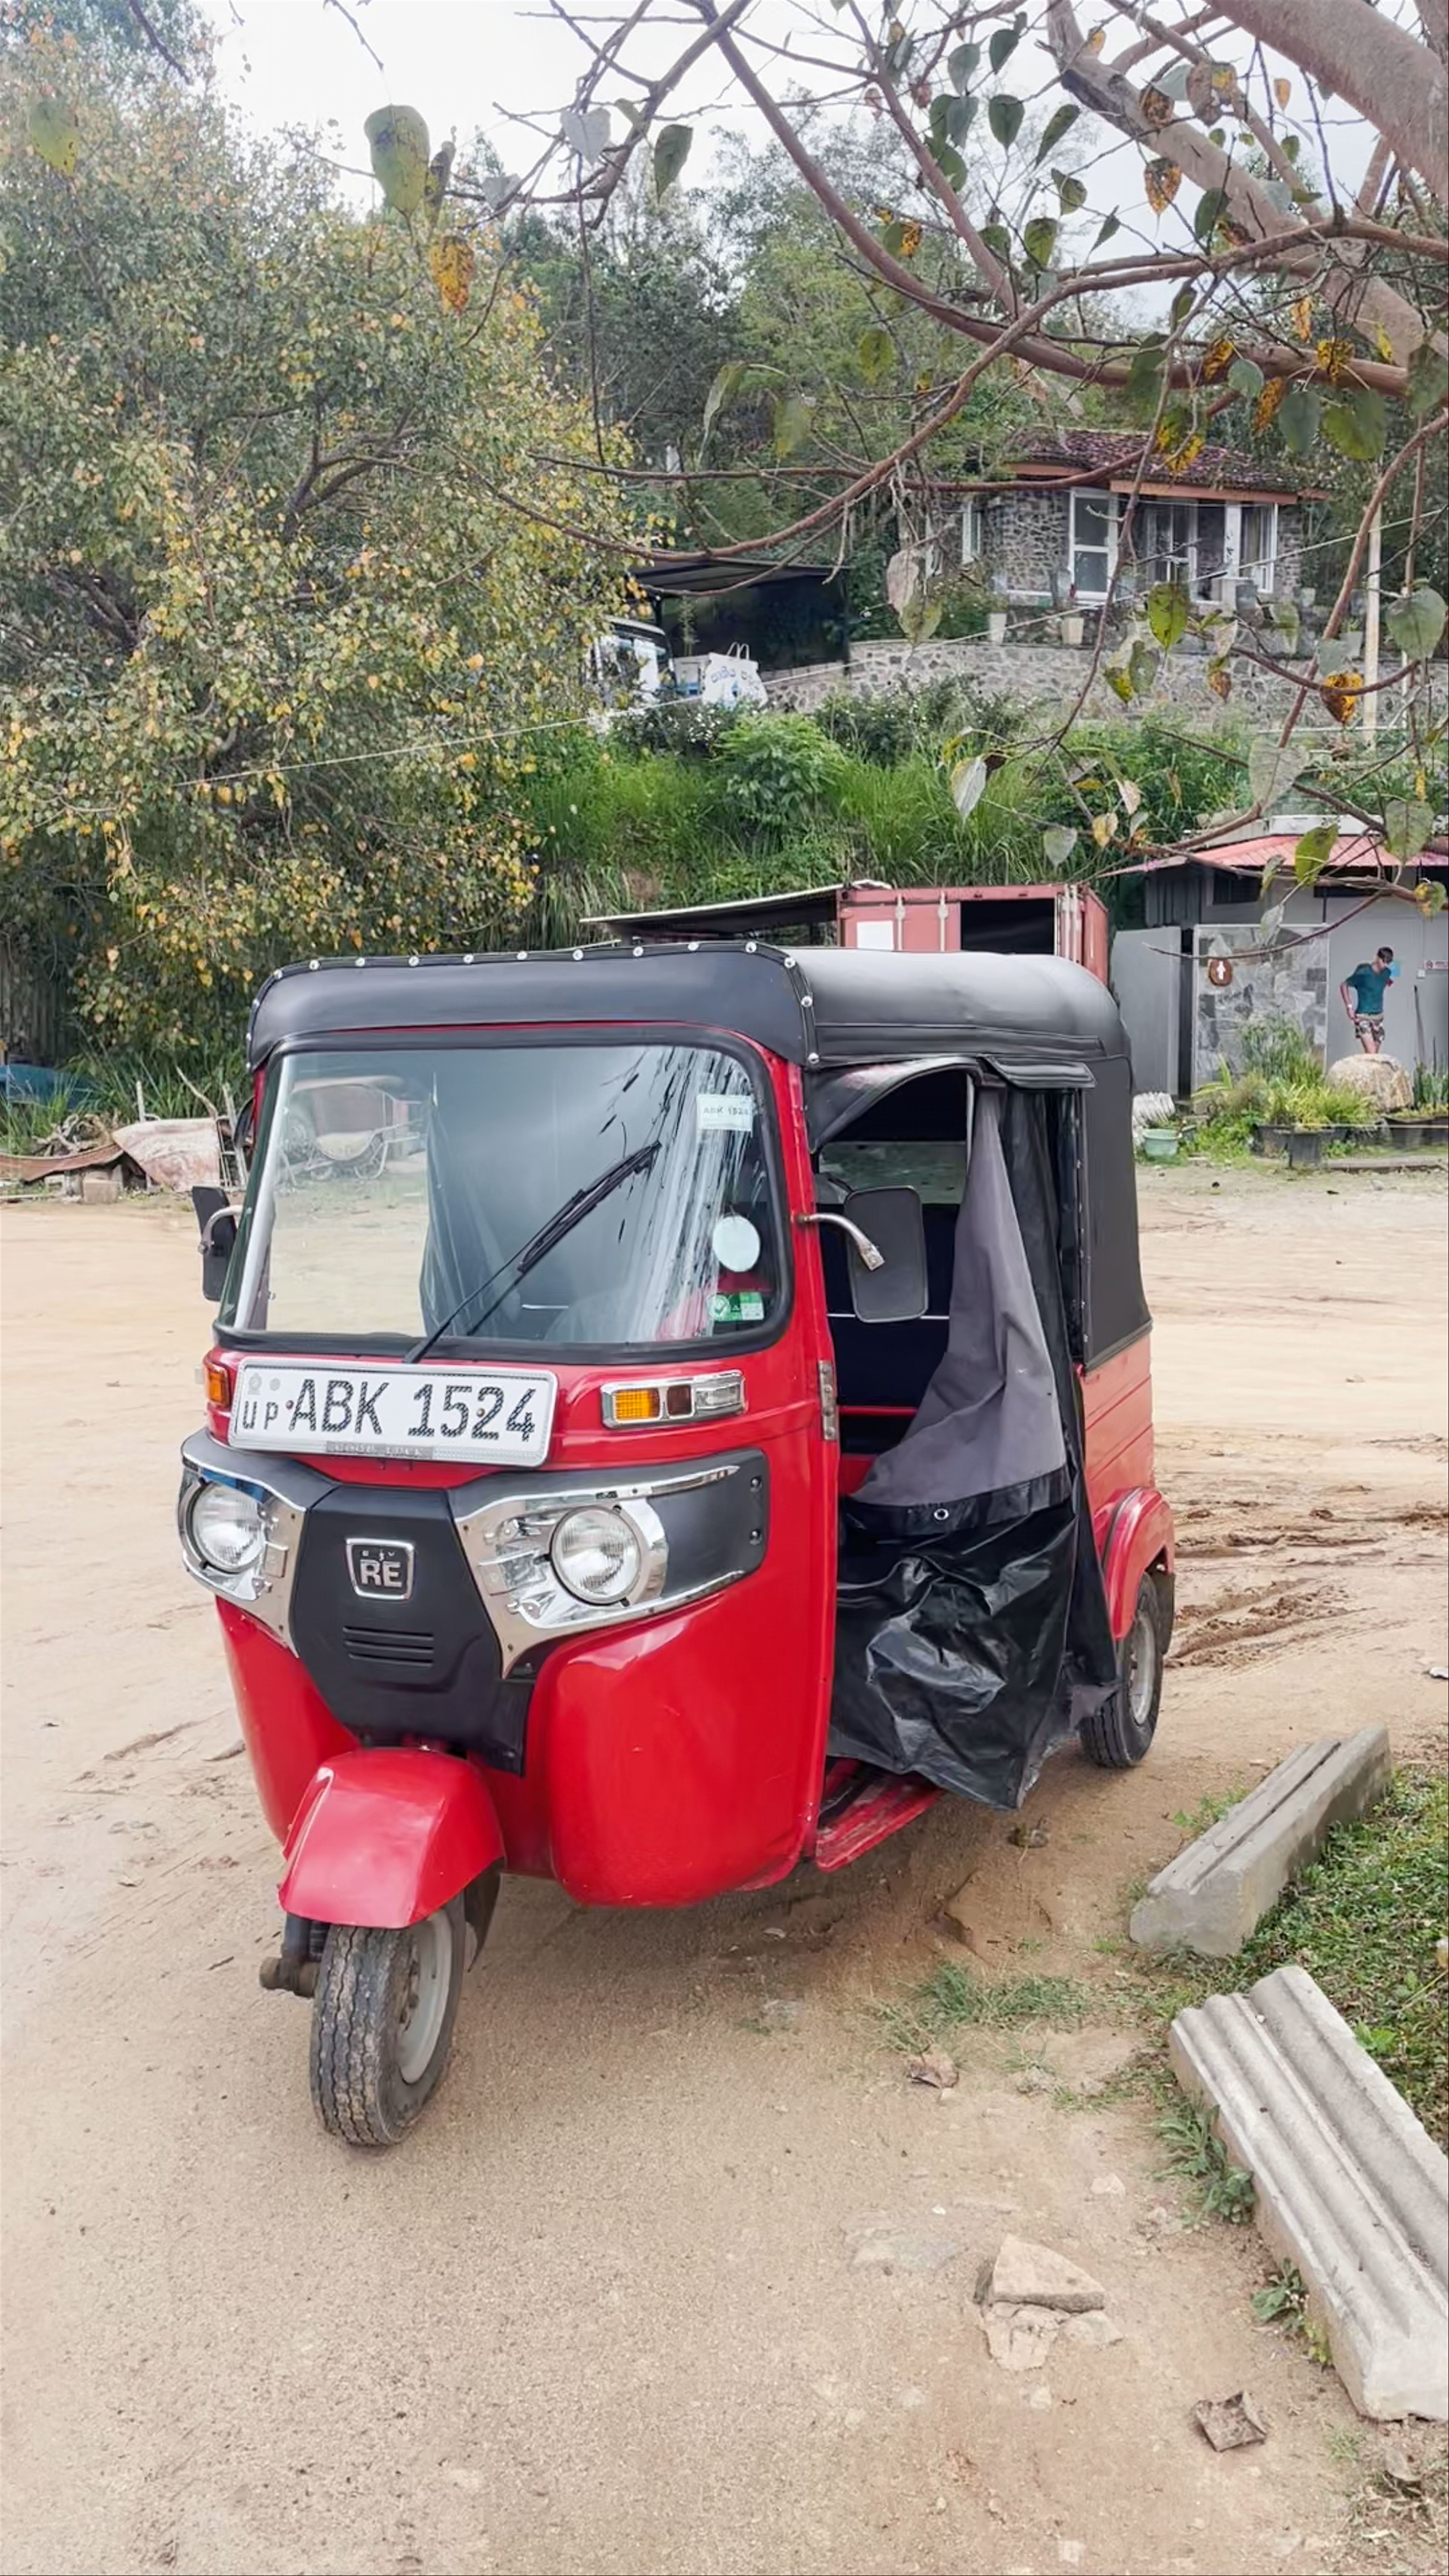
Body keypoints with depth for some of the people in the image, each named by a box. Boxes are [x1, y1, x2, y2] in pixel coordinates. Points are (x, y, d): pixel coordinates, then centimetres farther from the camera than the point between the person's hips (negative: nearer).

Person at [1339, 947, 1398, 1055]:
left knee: (1374, 1055, 7)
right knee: (1371, 1053, -19)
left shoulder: (1387, 973, 6)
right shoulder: (1363, 973, -12)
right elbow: (1344, 985, -5)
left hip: (1378, 1017, 7)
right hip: (1363, 1017, -7)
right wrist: (1349, 1007, -9)